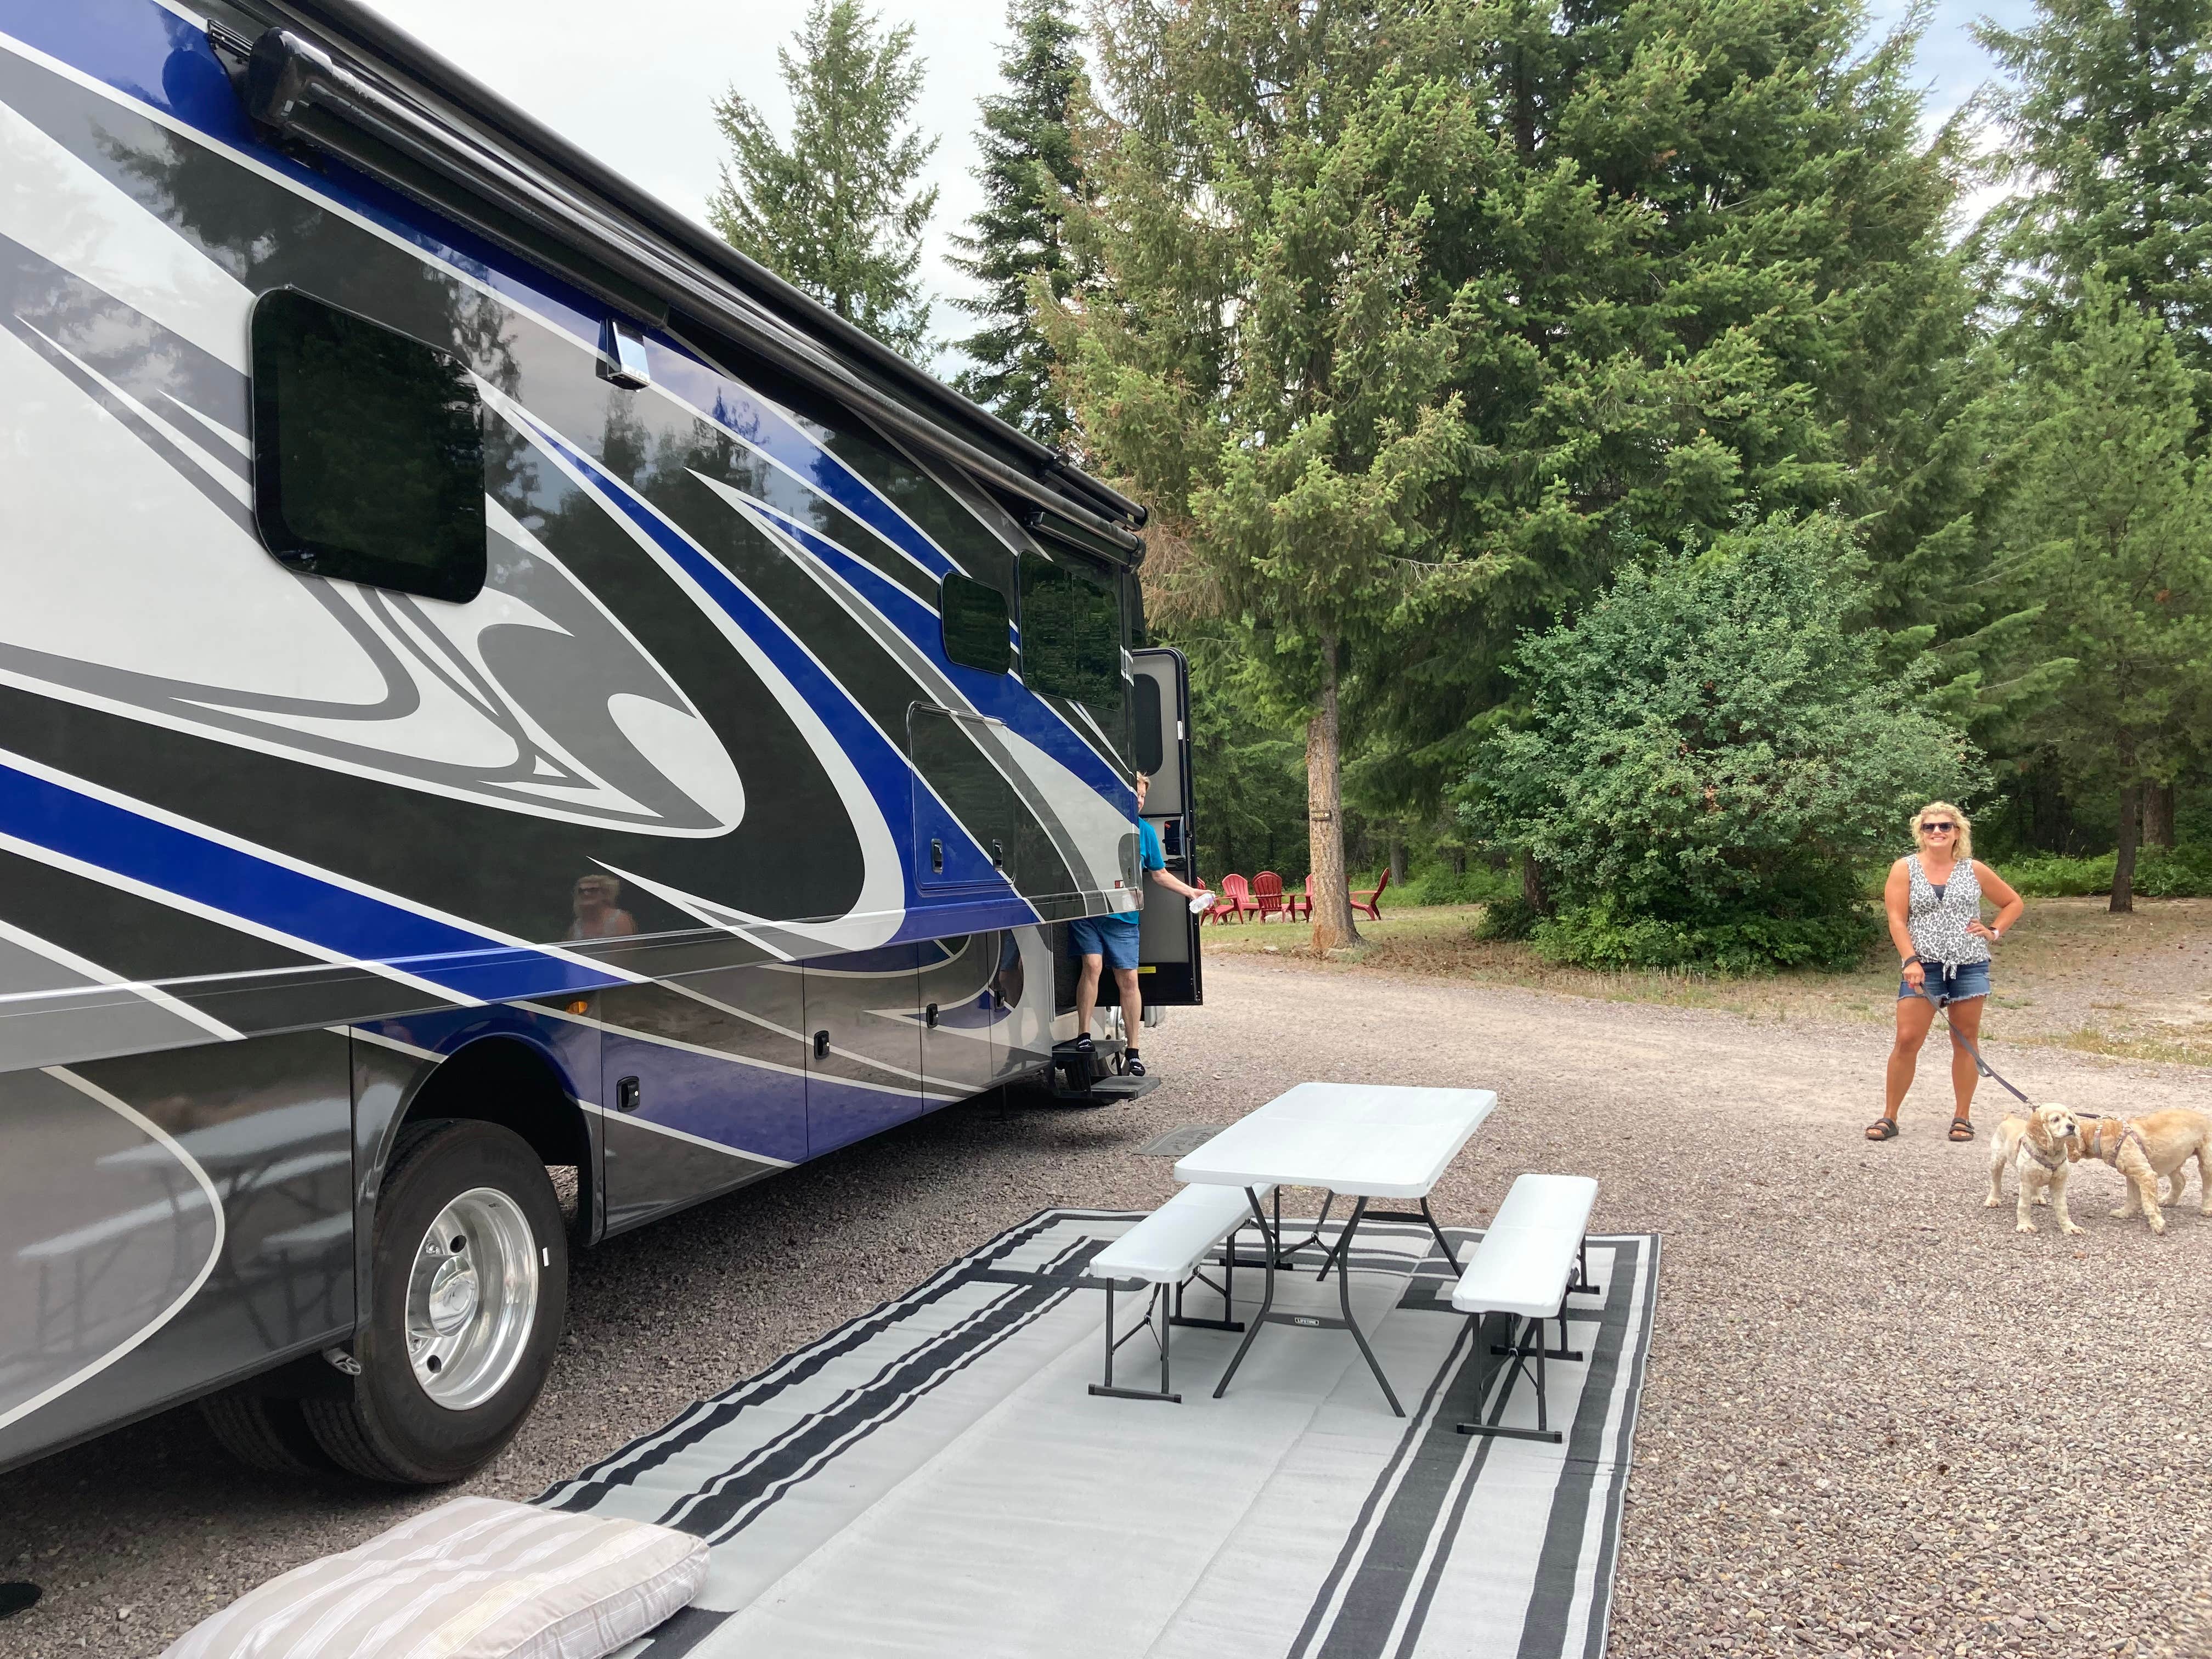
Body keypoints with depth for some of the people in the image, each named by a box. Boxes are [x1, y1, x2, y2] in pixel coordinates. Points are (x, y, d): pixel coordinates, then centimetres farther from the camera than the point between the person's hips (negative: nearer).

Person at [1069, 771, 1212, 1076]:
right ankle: (1083, 1036, -2)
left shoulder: (1144, 831, 7)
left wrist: (1190, 891, 5)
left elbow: (1160, 874, 15)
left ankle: (1132, 1053, 6)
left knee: (1128, 979, -1)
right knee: (1093, 965, -16)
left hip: (1123, 917, 2)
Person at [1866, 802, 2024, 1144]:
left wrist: (1994, 932, 4)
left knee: (1966, 1041, 6)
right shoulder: (1905, 869, 2)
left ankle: (1963, 1117, 18)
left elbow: (2014, 903, 20)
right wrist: (1911, 961, -13)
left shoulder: (1974, 871, 7)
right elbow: (1896, 919, -4)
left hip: (1970, 966, 2)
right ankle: (1889, 1116, 3)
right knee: (1907, 1040, -6)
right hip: (1924, 967, -2)